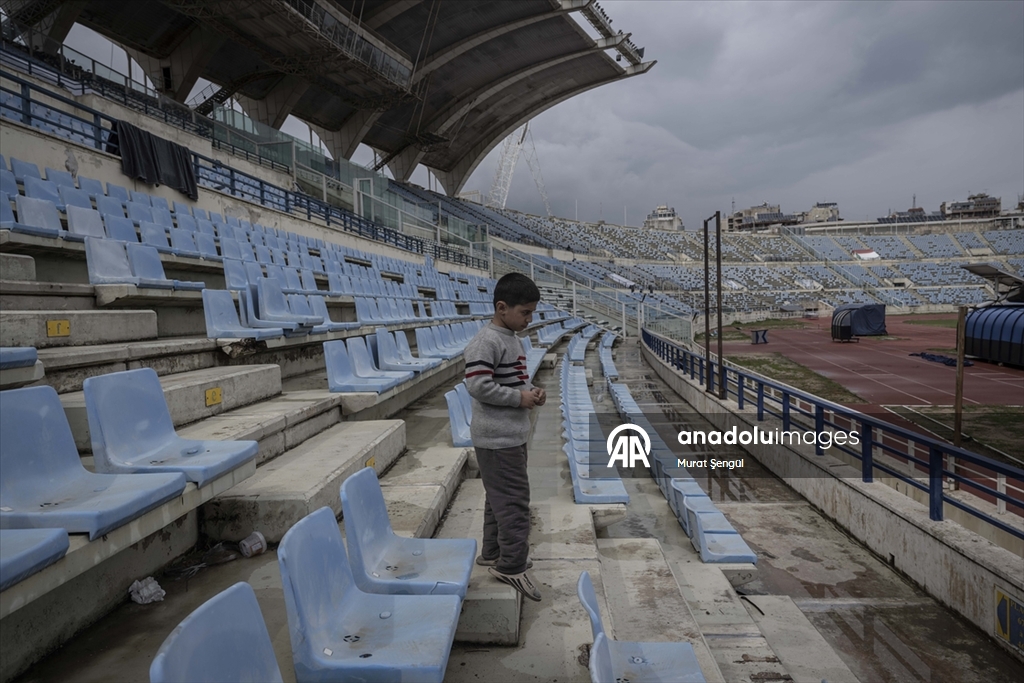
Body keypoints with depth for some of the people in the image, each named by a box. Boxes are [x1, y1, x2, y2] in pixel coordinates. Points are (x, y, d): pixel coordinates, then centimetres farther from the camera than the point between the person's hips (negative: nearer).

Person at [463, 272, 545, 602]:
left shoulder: (512, 339, 12)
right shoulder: (486, 341, -18)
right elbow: (478, 385, -26)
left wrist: (532, 390, 4)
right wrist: (519, 398, -19)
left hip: (512, 434, 10)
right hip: (497, 438, -10)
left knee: (500, 497, 19)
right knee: (514, 499, -4)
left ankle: (493, 553, 32)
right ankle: (512, 565, 8)